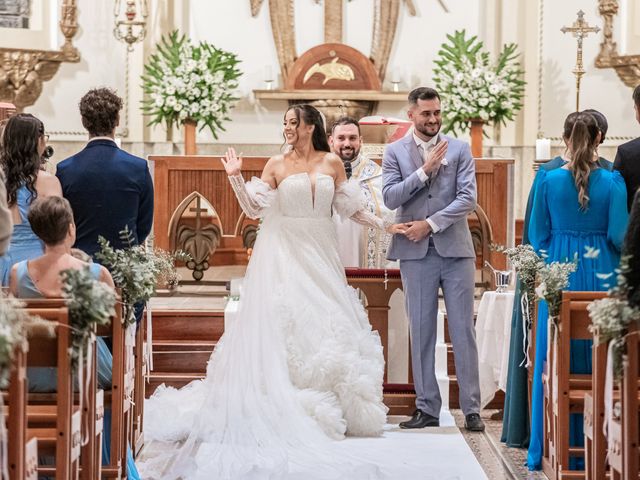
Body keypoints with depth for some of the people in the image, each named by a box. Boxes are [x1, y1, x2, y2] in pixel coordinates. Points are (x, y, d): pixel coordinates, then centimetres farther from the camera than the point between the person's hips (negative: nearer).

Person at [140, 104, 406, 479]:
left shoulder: (332, 163, 5)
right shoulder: (277, 165, 1)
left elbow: (350, 208, 8)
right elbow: (254, 208, -4)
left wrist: (384, 225, 3)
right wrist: (236, 178, -14)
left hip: (320, 253, 2)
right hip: (285, 253, -2)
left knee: (326, 323, 1)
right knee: (285, 325, -4)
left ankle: (332, 408, 11)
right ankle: (287, 407, -1)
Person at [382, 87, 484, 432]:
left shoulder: (459, 149, 6)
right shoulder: (394, 152, 6)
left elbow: (467, 198, -4)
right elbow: (390, 197, -5)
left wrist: (431, 223, -11)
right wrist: (424, 170, -12)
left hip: (456, 250, 0)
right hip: (416, 253, 0)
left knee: (463, 331, 0)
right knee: (421, 333, 4)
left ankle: (471, 409, 4)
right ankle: (427, 409, 11)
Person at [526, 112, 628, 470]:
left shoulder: (549, 180, -3)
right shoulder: (612, 181, -6)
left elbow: (538, 234, 2)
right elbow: (619, 235, -7)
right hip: (601, 276, -1)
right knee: (598, 360, 6)